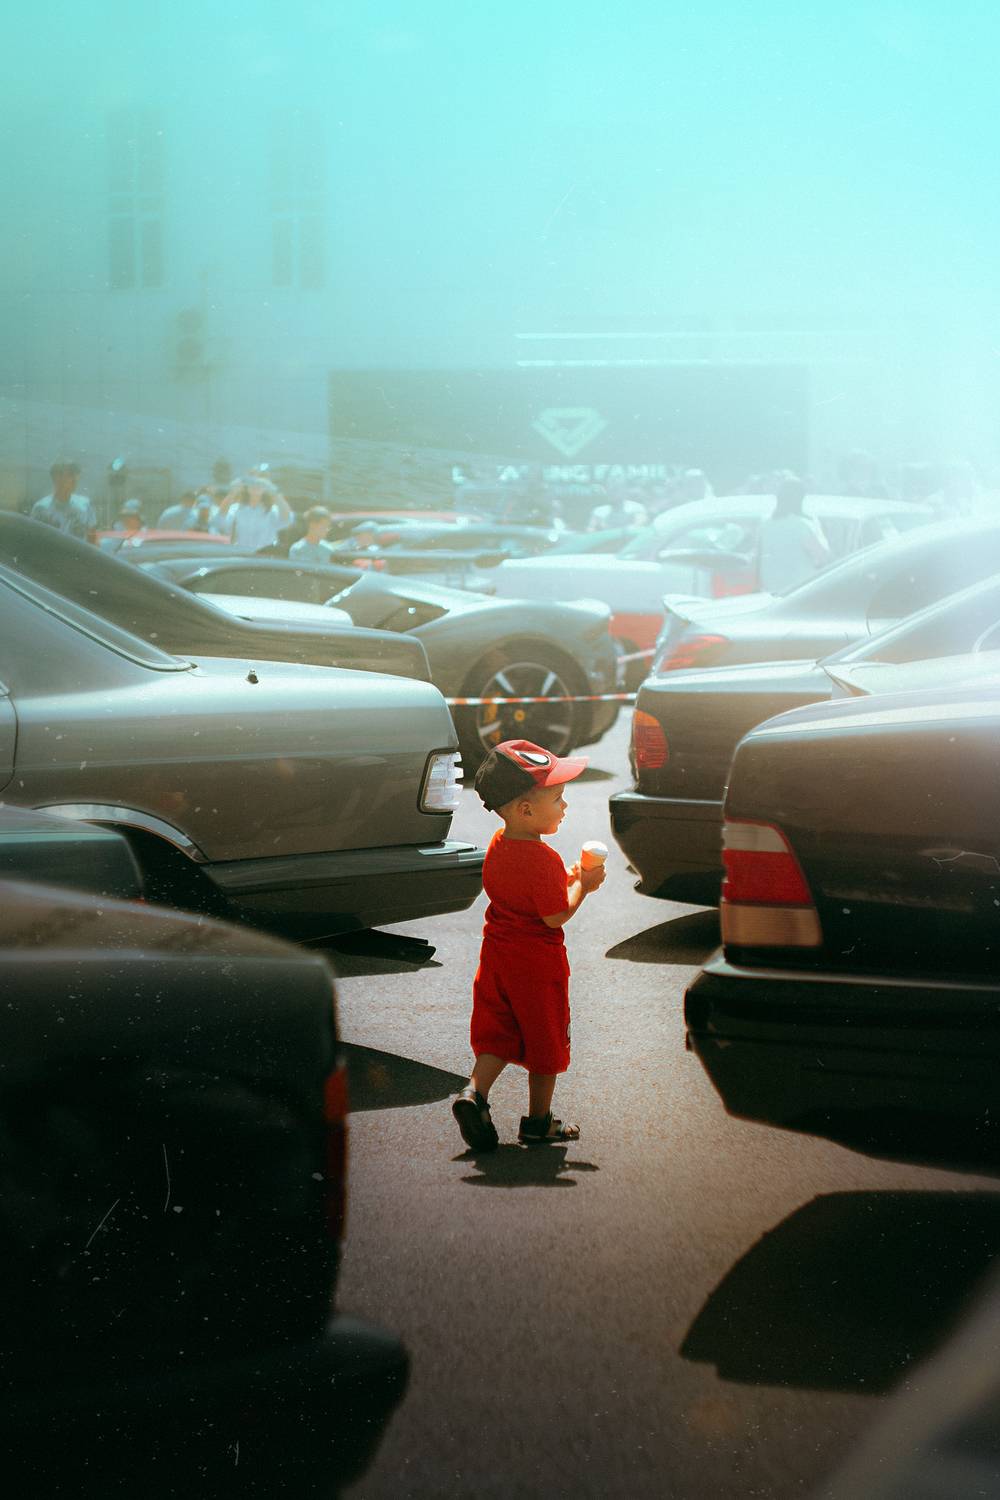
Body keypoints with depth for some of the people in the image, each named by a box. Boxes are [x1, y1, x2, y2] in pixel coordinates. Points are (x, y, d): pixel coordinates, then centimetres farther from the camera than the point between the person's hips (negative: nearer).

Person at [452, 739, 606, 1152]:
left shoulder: (497, 844, 1)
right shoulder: (544, 861, -25)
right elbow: (556, 917, -21)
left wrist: (565, 879, 7)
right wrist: (582, 885, -8)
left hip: (498, 955, 7)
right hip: (538, 963, -7)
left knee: (499, 1033, 15)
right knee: (545, 1040, 9)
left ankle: (474, 1092, -7)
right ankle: (538, 1122, 18)